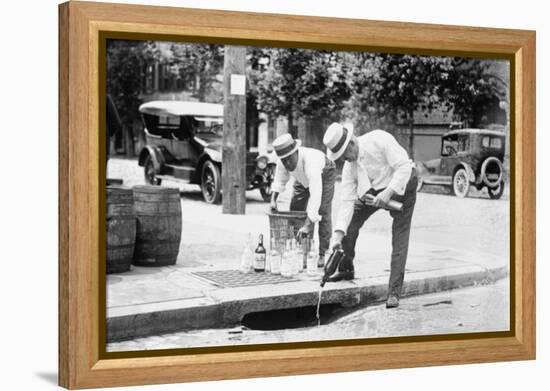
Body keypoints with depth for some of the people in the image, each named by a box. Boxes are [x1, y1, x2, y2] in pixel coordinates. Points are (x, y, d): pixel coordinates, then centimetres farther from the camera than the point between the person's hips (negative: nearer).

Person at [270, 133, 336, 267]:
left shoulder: (310, 161, -47)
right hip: (303, 178, 6)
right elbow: (280, 180, -6)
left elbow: (315, 195, -52)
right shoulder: (282, 161, -29)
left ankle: (323, 255, -11)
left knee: (323, 212, -17)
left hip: (324, 174, -6)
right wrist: (273, 199, -22)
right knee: (295, 210, 0)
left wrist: (307, 226, -57)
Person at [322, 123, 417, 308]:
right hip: (373, 189, 6)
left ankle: (394, 293, -8)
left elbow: (404, 166, -28)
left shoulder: (379, 140, -29)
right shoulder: (349, 167, -11)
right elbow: (347, 200, -11)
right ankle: (346, 270, 25)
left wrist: (389, 192, -37)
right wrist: (338, 234, -19)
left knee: (400, 239, -11)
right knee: (349, 225, 0)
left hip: (402, 184, -6)